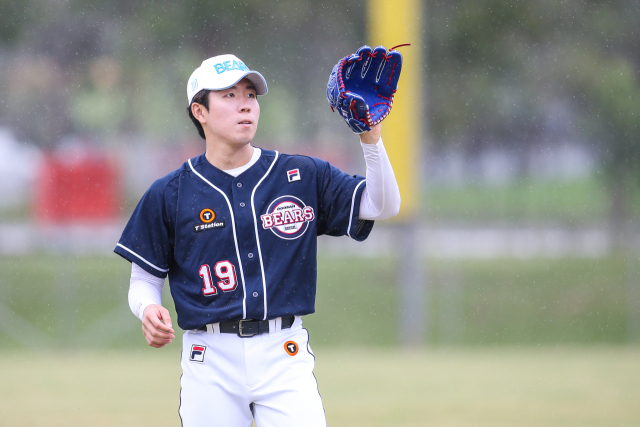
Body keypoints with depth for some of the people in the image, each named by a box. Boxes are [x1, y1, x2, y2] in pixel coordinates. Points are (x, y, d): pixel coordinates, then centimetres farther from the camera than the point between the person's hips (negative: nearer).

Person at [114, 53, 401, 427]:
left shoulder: (303, 176, 9)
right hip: (210, 361, 0)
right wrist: (149, 310, -12)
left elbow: (382, 205, 0)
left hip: (285, 356, 0)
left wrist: (371, 137, -14)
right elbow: (145, 279, 11)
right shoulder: (170, 195, 5)